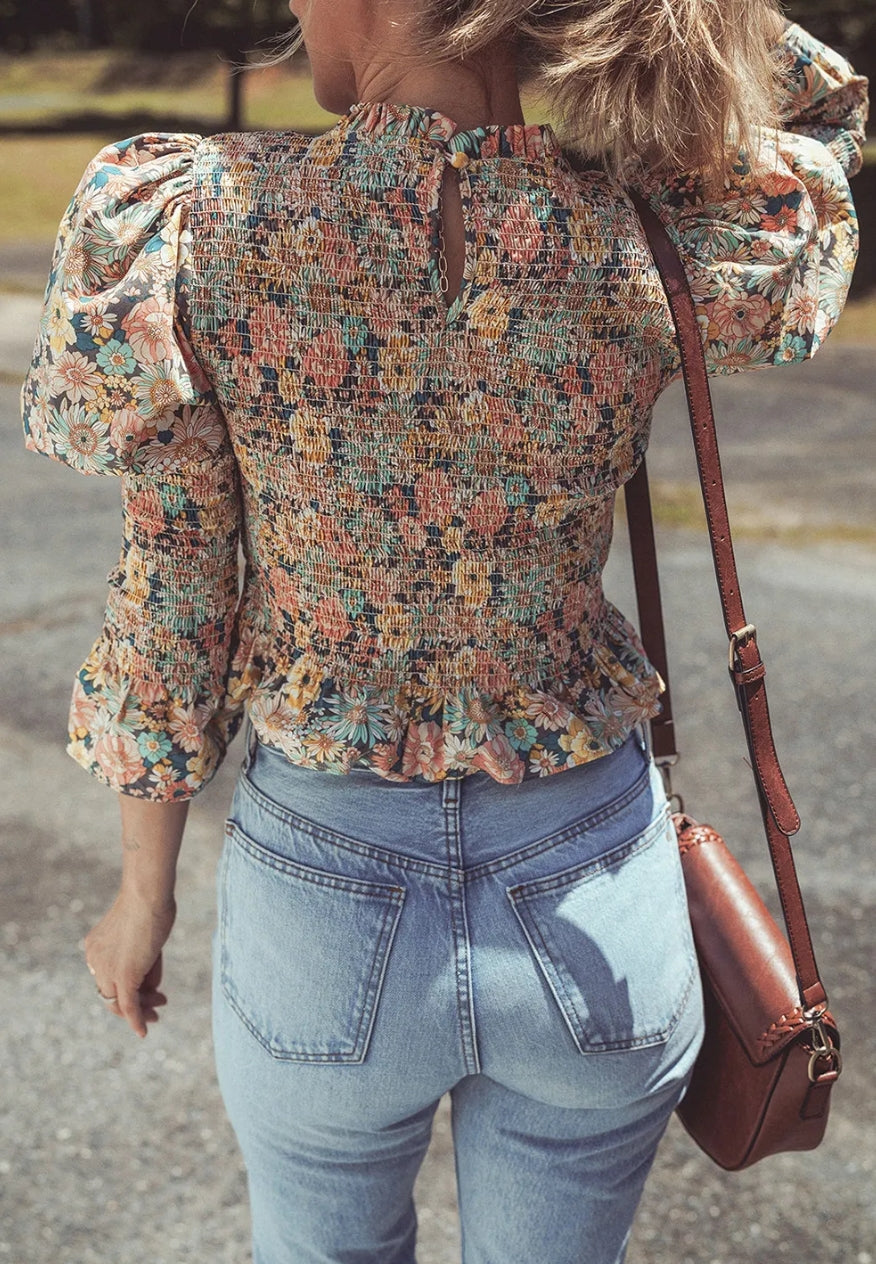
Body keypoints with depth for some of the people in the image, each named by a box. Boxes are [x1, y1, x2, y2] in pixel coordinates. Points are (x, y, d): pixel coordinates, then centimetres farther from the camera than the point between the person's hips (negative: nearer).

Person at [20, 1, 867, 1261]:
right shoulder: (657, 247, -15)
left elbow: (174, 602, -9)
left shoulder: (192, 223, -17)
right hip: (596, 903, 1)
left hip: (325, 887, 0)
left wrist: (144, 889, 5)